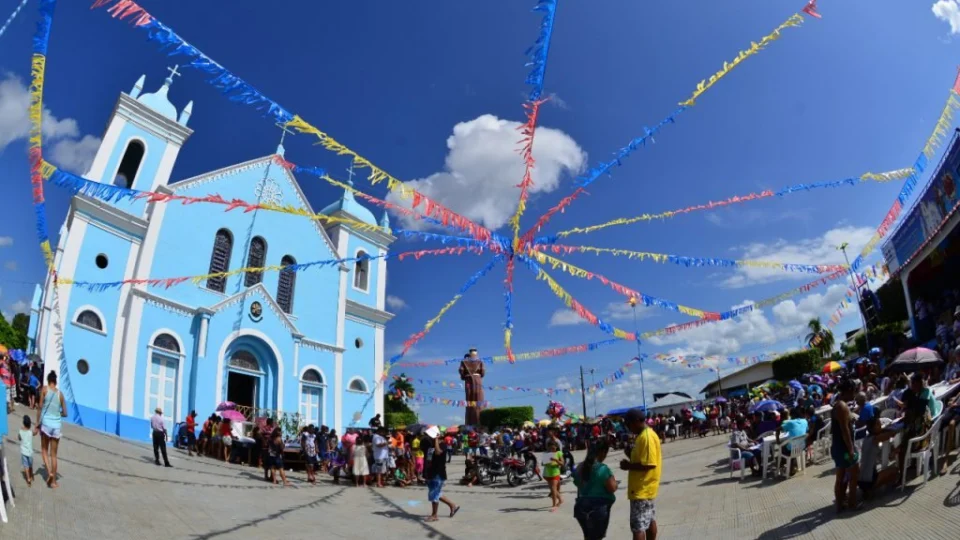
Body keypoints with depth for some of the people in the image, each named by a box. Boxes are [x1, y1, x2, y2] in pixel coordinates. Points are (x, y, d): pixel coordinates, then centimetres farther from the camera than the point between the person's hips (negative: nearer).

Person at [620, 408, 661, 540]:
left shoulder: (647, 437, -21)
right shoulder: (644, 435, 11)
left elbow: (650, 464, -26)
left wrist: (629, 466, -17)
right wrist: (631, 462, 4)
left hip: (642, 489, -10)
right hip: (645, 487, 10)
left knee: (638, 526, -8)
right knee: (649, 521, 18)